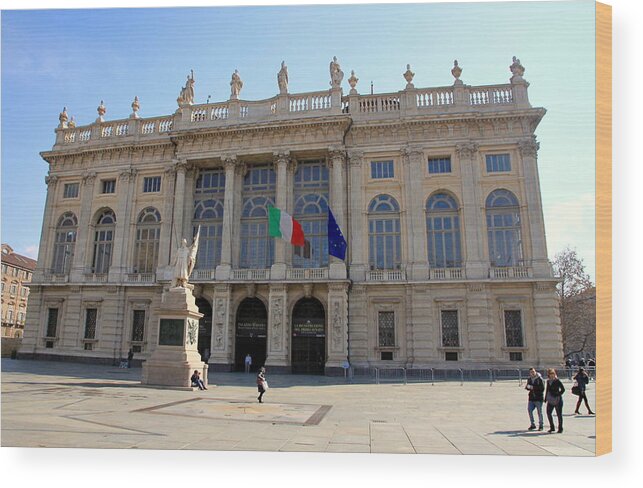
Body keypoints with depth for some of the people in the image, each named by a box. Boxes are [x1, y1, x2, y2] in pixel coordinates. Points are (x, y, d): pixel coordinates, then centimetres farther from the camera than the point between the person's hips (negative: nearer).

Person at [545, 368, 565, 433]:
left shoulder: (557, 381, -8)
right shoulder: (548, 381, 10)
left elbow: (563, 389, -8)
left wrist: (558, 395, -15)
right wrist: (546, 398, 15)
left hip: (557, 400, -6)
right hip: (550, 400, 6)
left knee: (559, 414, 3)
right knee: (548, 413, 5)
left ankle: (560, 428, 13)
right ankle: (552, 427, 19)